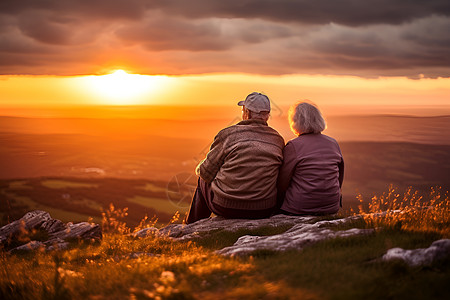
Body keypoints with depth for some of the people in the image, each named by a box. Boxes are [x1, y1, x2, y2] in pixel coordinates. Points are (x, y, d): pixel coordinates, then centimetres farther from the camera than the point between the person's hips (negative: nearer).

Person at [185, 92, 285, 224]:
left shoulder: (229, 134, -11)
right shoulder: (278, 140, 1)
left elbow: (206, 172, -6)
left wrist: (199, 169, 20)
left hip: (226, 207, -4)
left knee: (203, 180, 27)